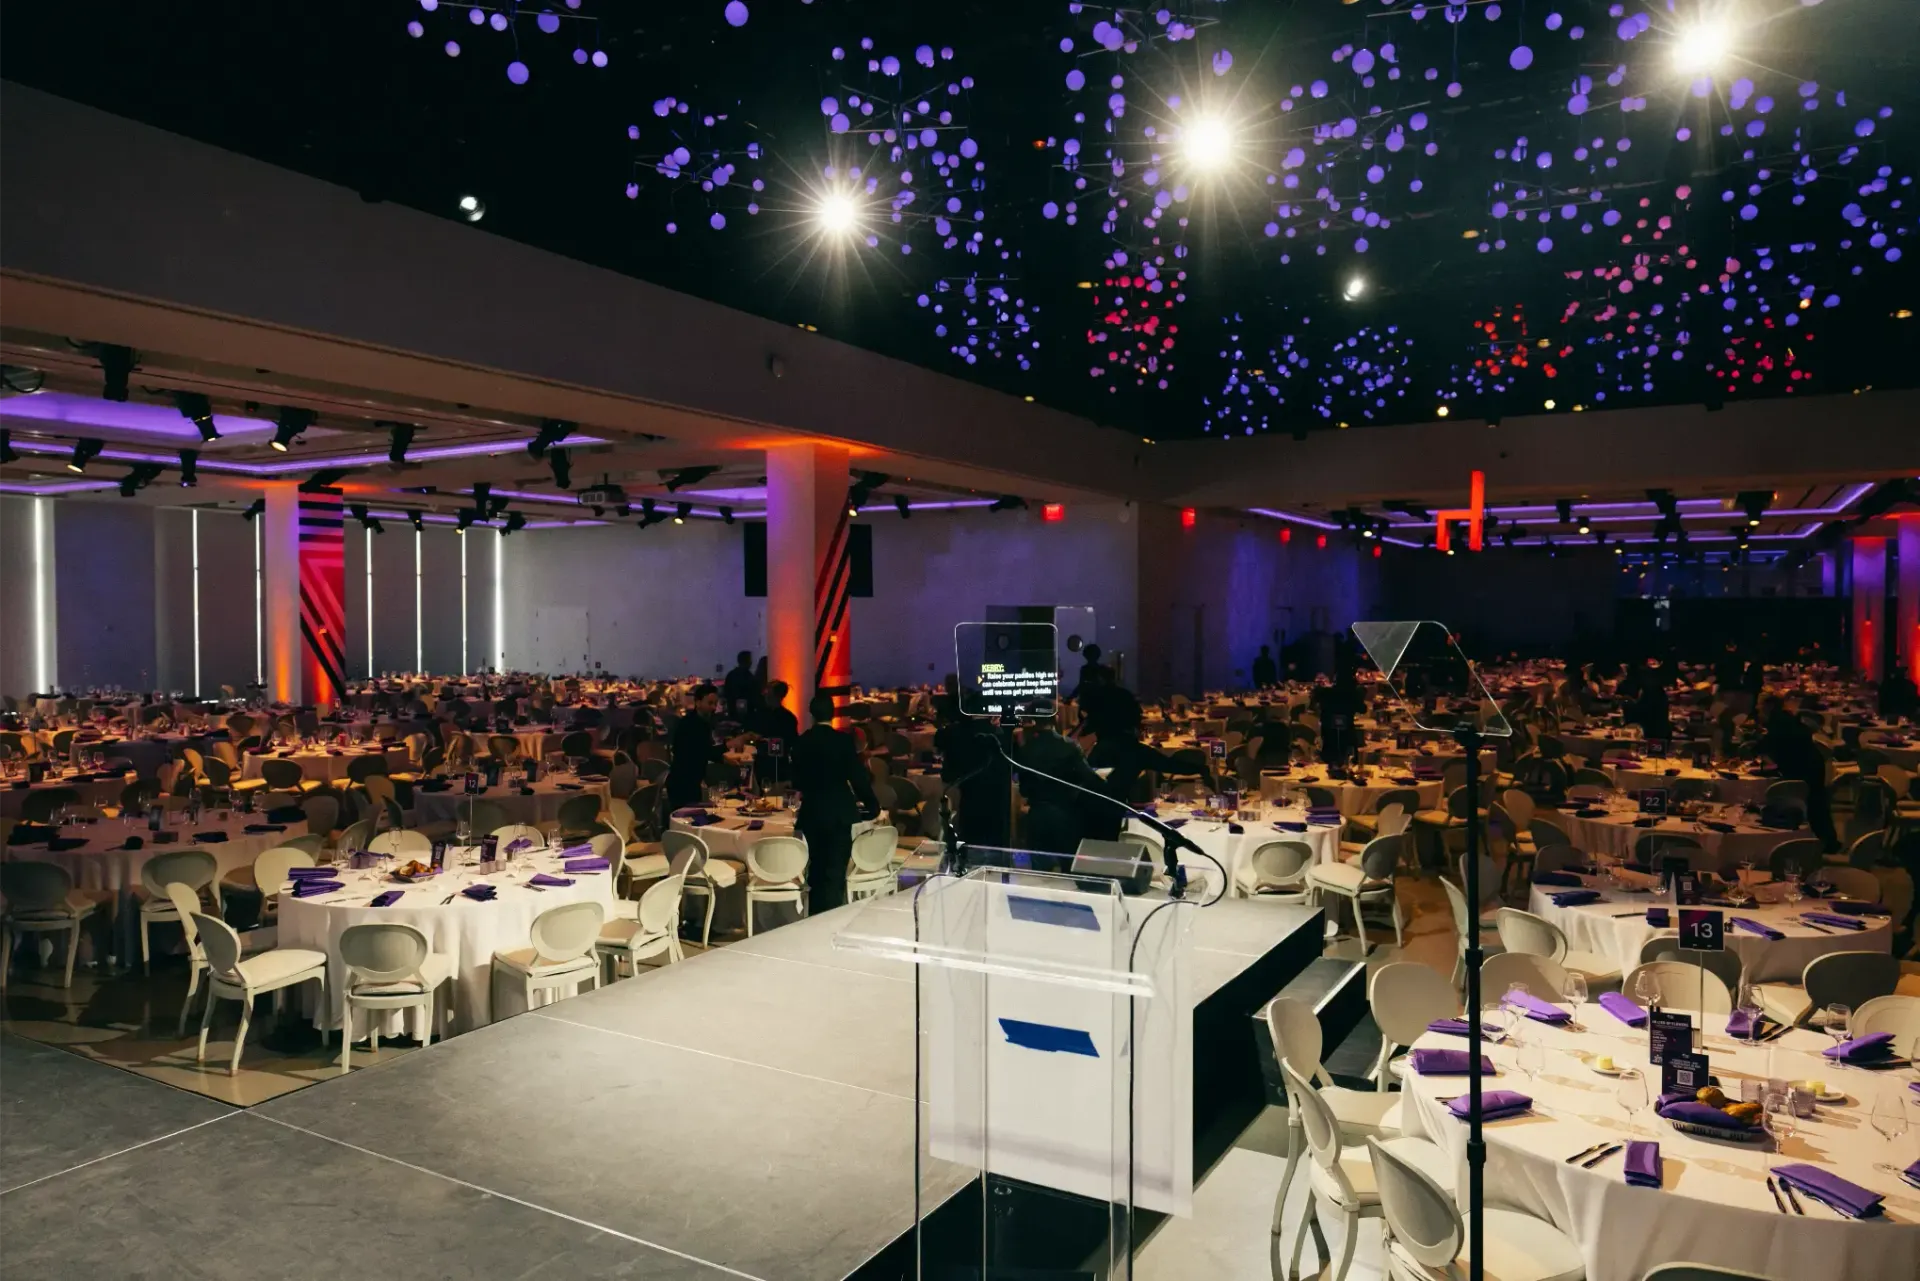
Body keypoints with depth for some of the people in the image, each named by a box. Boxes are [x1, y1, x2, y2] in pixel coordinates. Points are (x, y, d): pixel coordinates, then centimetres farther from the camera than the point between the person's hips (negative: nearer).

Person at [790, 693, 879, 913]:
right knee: (834, 873, -2)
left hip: (811, 812, 4)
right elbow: (857, 775, -8)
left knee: (816, 870, 15)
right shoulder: (844, 740, -9)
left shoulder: (801, 741, 2)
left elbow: (797, 780, 12)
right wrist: (873, 805, 4)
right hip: (839, 812, -4)